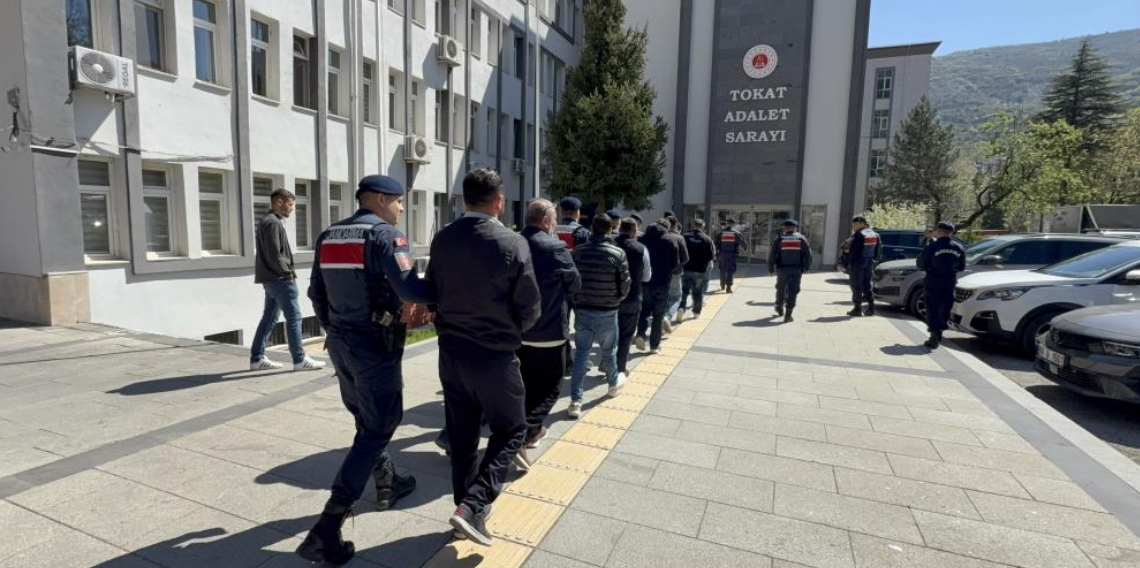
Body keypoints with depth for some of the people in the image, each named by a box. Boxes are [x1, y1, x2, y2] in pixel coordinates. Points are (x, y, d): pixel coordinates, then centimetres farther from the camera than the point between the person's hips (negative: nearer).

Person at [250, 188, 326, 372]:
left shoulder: (269, 221, 19)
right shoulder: (273, 222, -14)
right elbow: (274, 255, -20)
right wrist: (287, 273, -11)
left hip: (272, 279, 10)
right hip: (279, 279, -10)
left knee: (269, 318, 13)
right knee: (294, 317, -6)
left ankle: (257, 358, 17)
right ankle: (300, 360, -2)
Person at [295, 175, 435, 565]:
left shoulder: (328, 237, 9)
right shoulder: (386, 234, -15)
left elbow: (316, 293, 13)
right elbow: (409, 290, -25)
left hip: (341, 343, 8)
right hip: (375, 346, -8)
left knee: (367, 419, 23)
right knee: (376, 429, 0)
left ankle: (387, 483, 40)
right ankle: (326, 530, -1)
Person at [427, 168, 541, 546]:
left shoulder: (442, 239, -2)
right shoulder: (512, 243, -16)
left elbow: (433, 293, 8)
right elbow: (531, 310, -11)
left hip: (451, 351, 5)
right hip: (495, 355, -5)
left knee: (461, 434, 17)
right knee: (510, 431, 13)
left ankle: (467, 505, 31)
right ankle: (472, 505, 2)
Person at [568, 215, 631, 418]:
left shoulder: (577, 251, -5)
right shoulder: (618, 253, -11)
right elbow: (625, 285, -6)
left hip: (582, 310, 1)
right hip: (608, 312, -1)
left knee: (581, 353, 5)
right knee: (608, 350, 19)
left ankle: (575, 400, 1)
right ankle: (613, 383, 43)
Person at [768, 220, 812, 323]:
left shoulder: (779, 239, -1)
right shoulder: (801, 239, 3)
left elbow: (772, 255, -5)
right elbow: (808, 254, 1)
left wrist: (770, 268, 2)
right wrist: (805, 267, 11)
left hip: (782, 269, 0)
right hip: (796, 269, 0)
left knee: (781, 289, 19)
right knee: (792, 291, 1)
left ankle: (780, 308, 36)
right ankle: (788, 315, -3)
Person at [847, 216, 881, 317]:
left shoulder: (859, 235, -16)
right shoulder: (874, 234, 11)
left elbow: (853, 251, -18)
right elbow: (876, 252, 15)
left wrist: (848, 263, -11)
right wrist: (873, 261, 20)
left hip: (858, 264, -8)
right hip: (869, 264, 8)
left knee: (857, 286, -2)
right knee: (867, 285, 15)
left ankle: (857, 308, -1)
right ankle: (871, 308, 15)